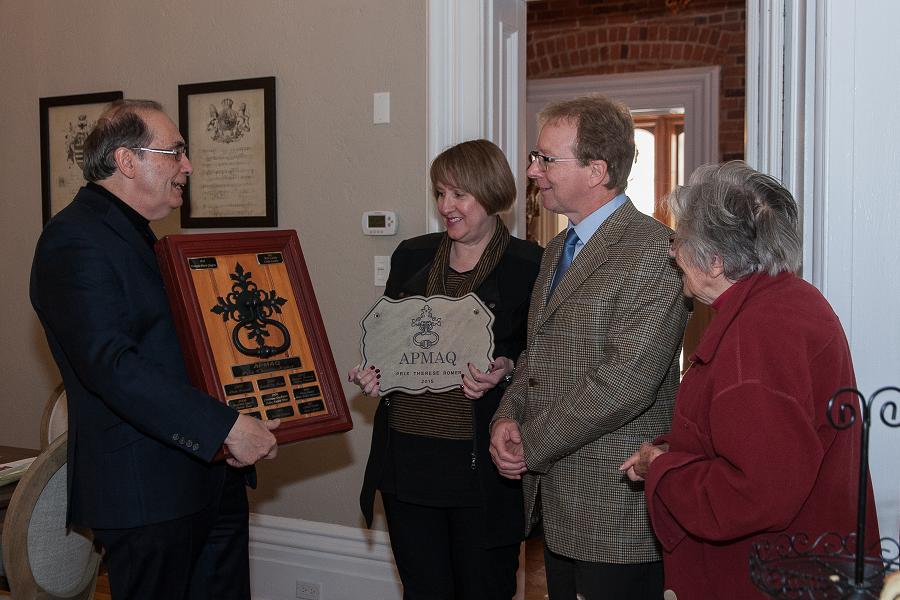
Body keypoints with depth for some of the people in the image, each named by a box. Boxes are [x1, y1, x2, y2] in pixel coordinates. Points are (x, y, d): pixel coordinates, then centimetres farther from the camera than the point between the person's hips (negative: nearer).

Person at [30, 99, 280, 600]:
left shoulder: (139, 238, 17)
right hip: (146, 490, -9)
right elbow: (111, 365, -25)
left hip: (210, 476, 9)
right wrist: (226, 426, -27)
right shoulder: (75, 240, -14)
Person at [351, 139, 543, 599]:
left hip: (482, 464, -4)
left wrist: (506, 368, -20)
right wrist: (370, 373, 0)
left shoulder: (529, 266, -4)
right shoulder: (411, 256, 10)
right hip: (406, 455, 4)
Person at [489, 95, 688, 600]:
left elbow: (626, 383, -24)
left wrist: (531, 444, -15)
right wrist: (509, 417, -1)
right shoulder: (559, 250, 14)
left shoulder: (656, 252, -17)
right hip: (556, 501, 9)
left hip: (617, 507, -8)